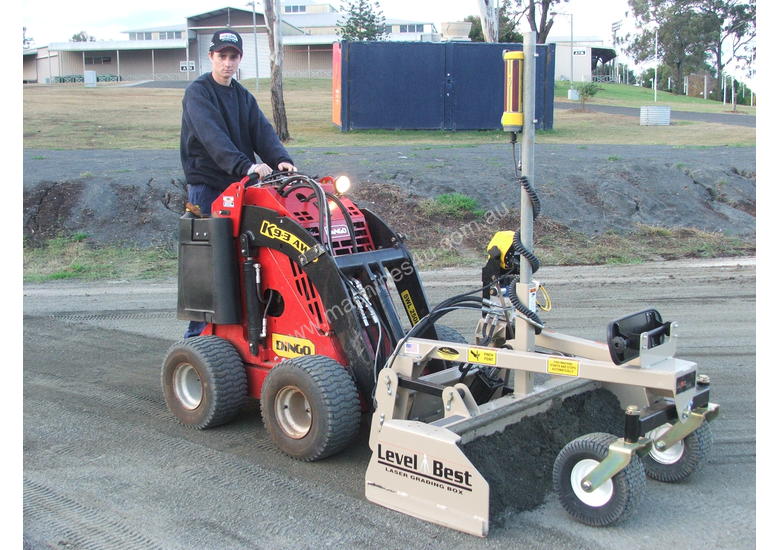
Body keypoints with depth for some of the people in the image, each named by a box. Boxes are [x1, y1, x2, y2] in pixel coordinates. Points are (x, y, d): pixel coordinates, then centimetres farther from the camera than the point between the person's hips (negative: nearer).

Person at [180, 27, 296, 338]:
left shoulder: (243, 97, 16)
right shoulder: (198, 92, -6)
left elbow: (262, 132, 1)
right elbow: (213, 137, -22)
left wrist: (280, 159, -20)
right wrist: (246, 165, -36)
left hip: (239, 185, 6)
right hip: (206, 186, -6)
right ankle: (197, 331, 5)